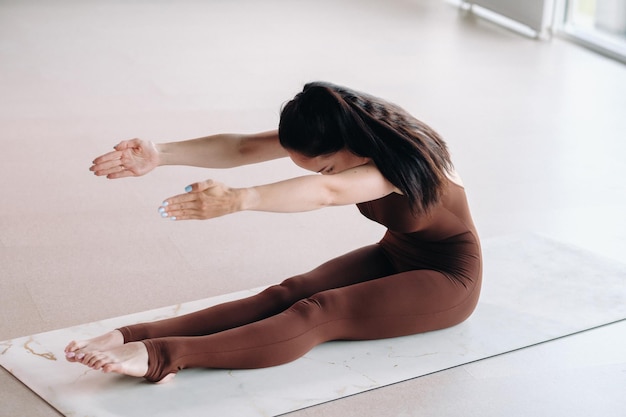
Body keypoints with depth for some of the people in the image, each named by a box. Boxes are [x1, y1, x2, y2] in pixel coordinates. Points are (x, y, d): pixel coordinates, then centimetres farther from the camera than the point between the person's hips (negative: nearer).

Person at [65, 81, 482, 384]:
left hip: (446, 279, -7)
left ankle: (163, 356, -47)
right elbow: (244, 147, -21)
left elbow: (328, 192, -49)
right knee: (289, 293, -20)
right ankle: (134, 336, -36)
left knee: (319, 313, -29)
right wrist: (161, 154, -34)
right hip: (393, 256, 7)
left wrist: (237, 199, -61)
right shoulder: (341, 131, -9)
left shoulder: (406, 156, -30)